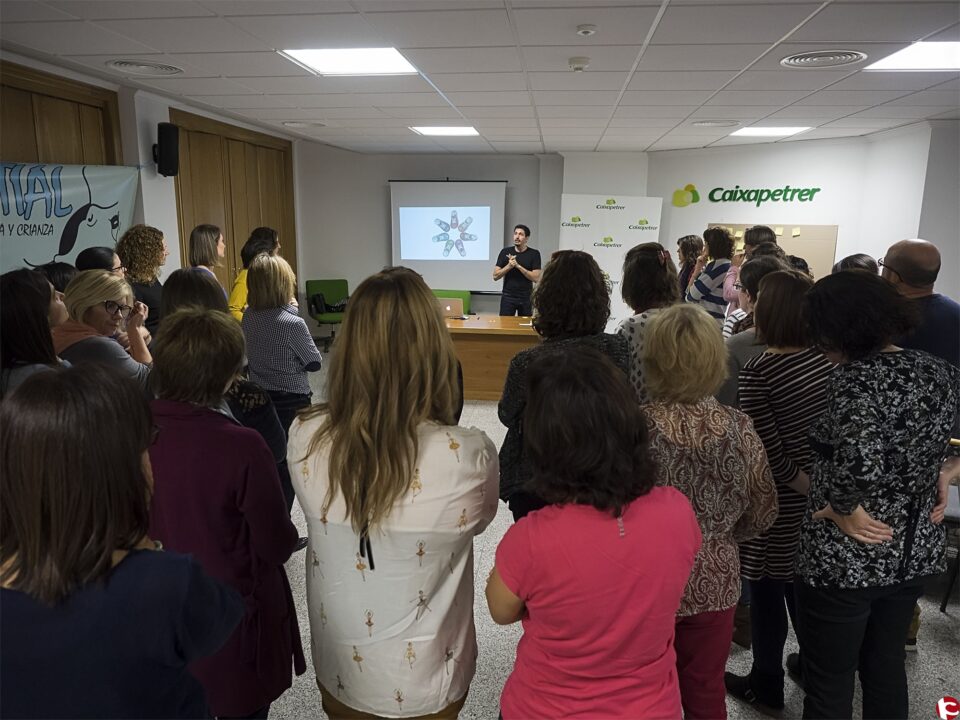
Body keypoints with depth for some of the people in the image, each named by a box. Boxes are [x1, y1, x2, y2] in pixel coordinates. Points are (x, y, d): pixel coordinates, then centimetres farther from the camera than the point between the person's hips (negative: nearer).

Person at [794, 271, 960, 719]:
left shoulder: (857, 377, -23)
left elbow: (860, 458, -38)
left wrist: (843, 508, -22)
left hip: (844, 559, -7)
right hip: (915, 549, 8)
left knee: (828, 683, 11)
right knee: (886, 666, 25)